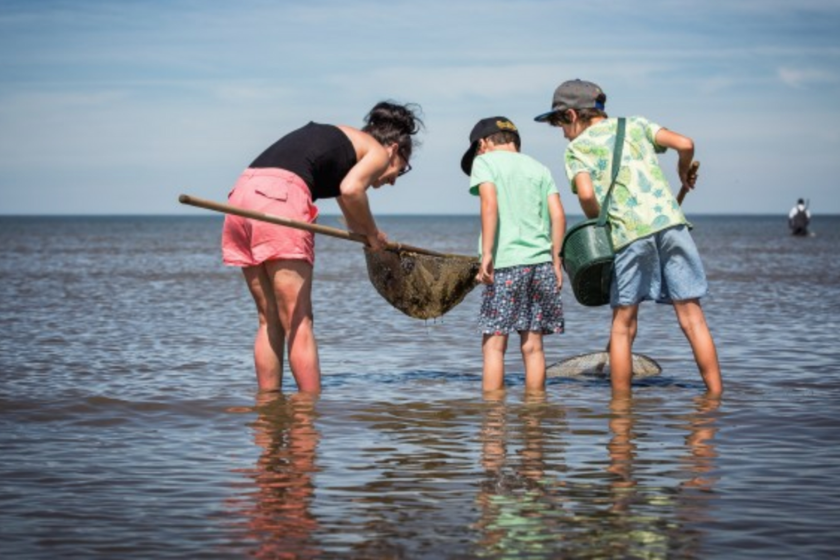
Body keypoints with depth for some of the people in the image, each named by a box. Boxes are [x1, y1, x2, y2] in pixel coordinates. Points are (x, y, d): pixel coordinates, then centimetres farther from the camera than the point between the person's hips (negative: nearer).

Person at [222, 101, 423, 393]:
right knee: (299, 322, -2)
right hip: (280, 196, -8)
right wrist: (373, 233, 5)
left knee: (269, 320, 14)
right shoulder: (378, 152, 11)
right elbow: (350, 190, -10)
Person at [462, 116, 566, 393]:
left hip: (506, 262, -5)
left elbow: (490, 204, -11)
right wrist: (556, 260, 11)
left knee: (494, 345, -1)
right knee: (532, 345, 8)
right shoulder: (539, 168, 17)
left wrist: (487, 254, -14)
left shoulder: (485, 161, 5)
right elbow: (558, 216, 8)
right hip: (540, 260, 5)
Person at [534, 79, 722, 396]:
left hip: (628, 233, -3)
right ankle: (716, 395, -1)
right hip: (670, 223, 3)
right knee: (692, 317, 3)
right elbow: (684, 144, 7)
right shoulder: (635, 125, 20)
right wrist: (684, 171, 27)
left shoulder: (577, 147, 10)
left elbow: (586, 194, -8)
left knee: (623, 327, 7)